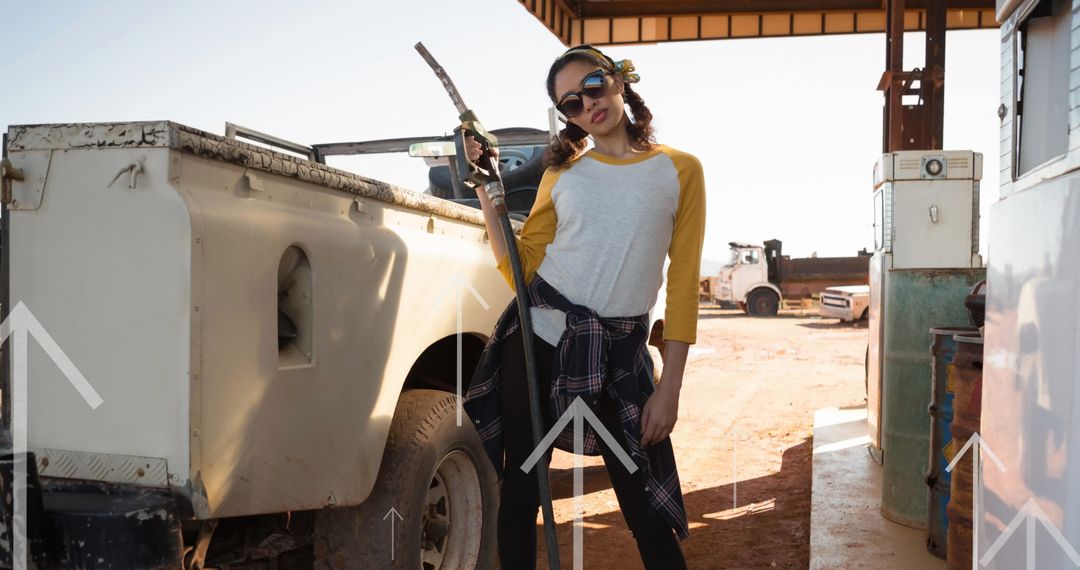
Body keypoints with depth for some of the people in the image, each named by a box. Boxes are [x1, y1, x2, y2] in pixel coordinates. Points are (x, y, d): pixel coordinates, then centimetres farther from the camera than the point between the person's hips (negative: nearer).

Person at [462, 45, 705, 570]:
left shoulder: (680, 170, 1)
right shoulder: (562, 172, 7)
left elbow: (684, 285, -3)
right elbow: (519, 269, 5)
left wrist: (669, 389, -8)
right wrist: (485, 190, -1)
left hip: (618, 354, -2)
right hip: (537, 341, 2)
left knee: (646, 509, 1)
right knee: (519, 493, 9)